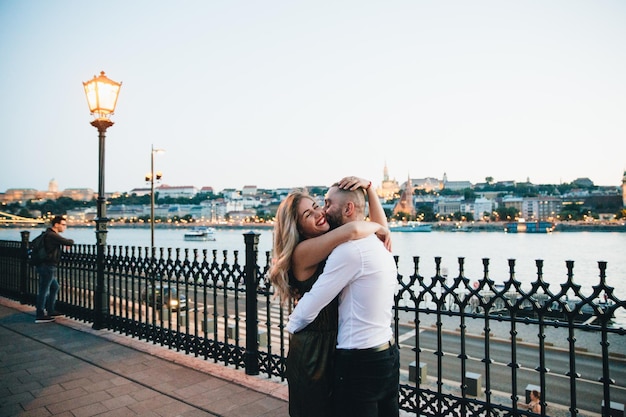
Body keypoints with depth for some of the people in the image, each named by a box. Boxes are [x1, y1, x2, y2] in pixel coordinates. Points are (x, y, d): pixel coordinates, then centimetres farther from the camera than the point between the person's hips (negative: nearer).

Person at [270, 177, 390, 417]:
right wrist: (377, 228, -13)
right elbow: (352, 230, -34)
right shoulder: (303, 252, -20)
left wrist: (368, 186, -9)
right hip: (313, 350, -8)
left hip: (338, 345, 8)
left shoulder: (331, 246, 4)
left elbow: (380, 225, 2)